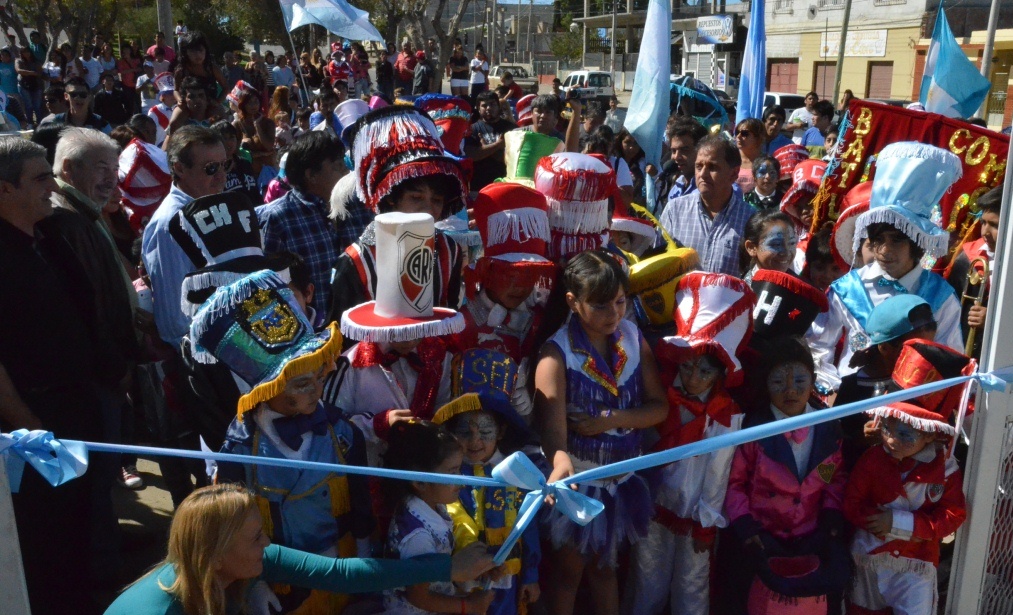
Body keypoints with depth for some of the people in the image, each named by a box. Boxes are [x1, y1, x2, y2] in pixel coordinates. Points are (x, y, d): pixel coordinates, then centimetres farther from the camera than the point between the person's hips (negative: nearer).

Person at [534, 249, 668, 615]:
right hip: (576, 475, -4)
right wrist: (560, 459, -54)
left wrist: (611, 419, -20)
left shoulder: (634, 340, -4)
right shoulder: (557, 352, -19)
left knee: (605, 565, 22)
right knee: (569, 568, 14)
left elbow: (659, 407, -4)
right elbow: (551, 414, -34)